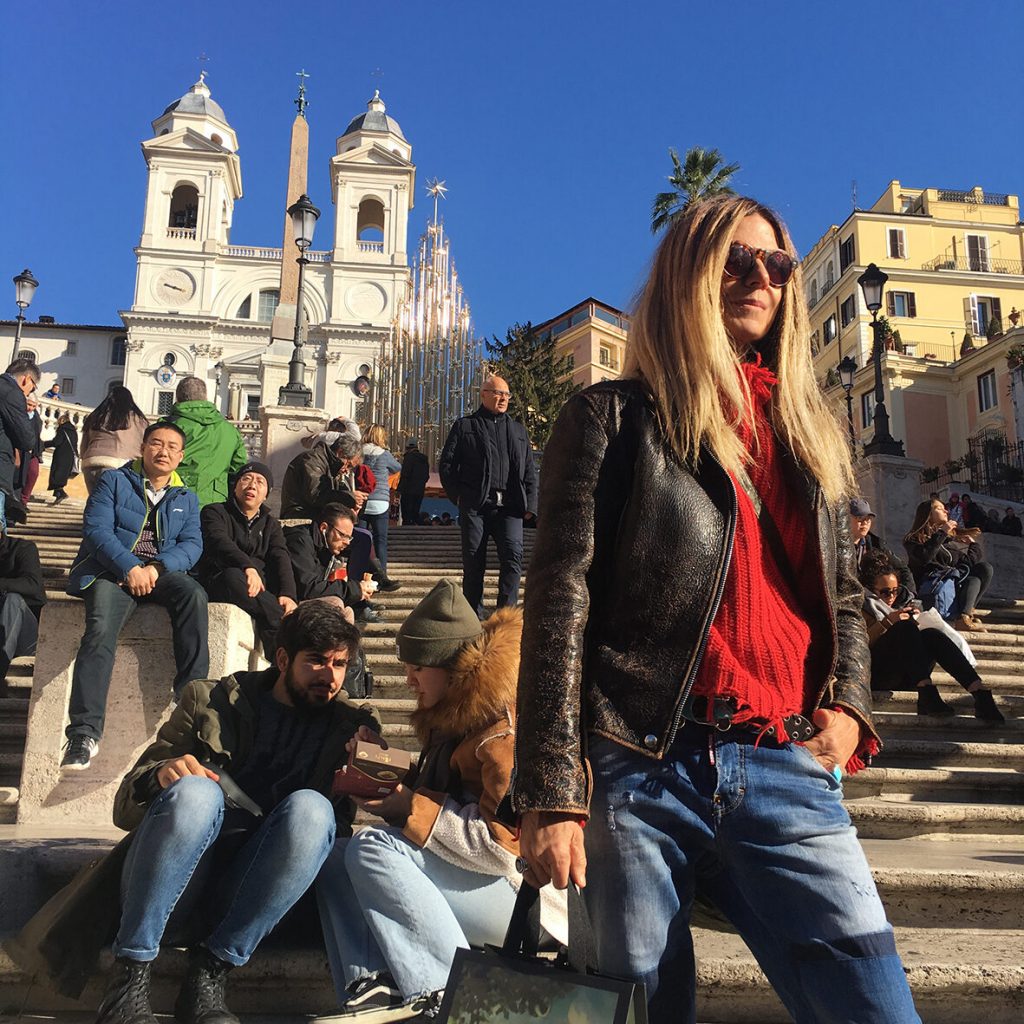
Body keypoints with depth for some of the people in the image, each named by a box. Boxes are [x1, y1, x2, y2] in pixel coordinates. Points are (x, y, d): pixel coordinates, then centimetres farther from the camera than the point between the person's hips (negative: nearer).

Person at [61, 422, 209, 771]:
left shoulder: (186, 499, 19)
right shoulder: (114, 481, 11)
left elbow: (192, 544, 5)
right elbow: (96, 529, -4)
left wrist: (158, 567, -16)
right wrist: (130, 568, -19)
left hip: (161, 572, 2)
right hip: (111, 571, -2)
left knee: (194, 595, -31)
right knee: (100, 629, -31)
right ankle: (84, 732, -31)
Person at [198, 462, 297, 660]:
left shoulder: (271, 524, 25)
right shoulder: (215, 512, 14)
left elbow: (281, 559, 6)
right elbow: (219, 542, -10)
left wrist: (288, 594, -17)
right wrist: (248, 567, -32)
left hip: (263, 587, 3)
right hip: (219, 582, -3)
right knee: (232, 576, -39)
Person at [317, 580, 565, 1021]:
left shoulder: (505, 730, -18)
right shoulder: (455, 717, 11)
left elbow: (504, 845, -22)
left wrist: (413, 810, -16)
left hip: (523, 892, -10)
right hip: (463, 869, 10)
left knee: (372, 848, -23)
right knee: (336, 858, 2)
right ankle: (373, 988, -17)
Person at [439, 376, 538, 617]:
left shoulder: (518, 430, 22)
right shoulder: (465, 426, 12)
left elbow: (530, 471, 18)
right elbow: (447, 464, 8)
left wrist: (530, 504, 6)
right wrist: (457, 496, 0)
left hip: (508, 507, 2)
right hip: (475, 506, -2)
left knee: (513, 557, -15)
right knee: (473, 563, 1)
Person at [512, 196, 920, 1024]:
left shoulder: (807, 431, 18)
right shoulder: (616, 418, 3)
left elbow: (843, 597, 24)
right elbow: (560, 603, -4)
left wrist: (848, 703, 4)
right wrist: (552, 792, -11)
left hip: (787, 776, 4)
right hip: (642, 770, -3)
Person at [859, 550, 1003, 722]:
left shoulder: (904, 602, 30)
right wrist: (886, 622, -16)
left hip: (907, 678, 4)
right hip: (879, 674, -4)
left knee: (931, 635, -25)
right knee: (905, 625, -28)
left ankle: (980, 693, -42)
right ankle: (927, 694, -46)